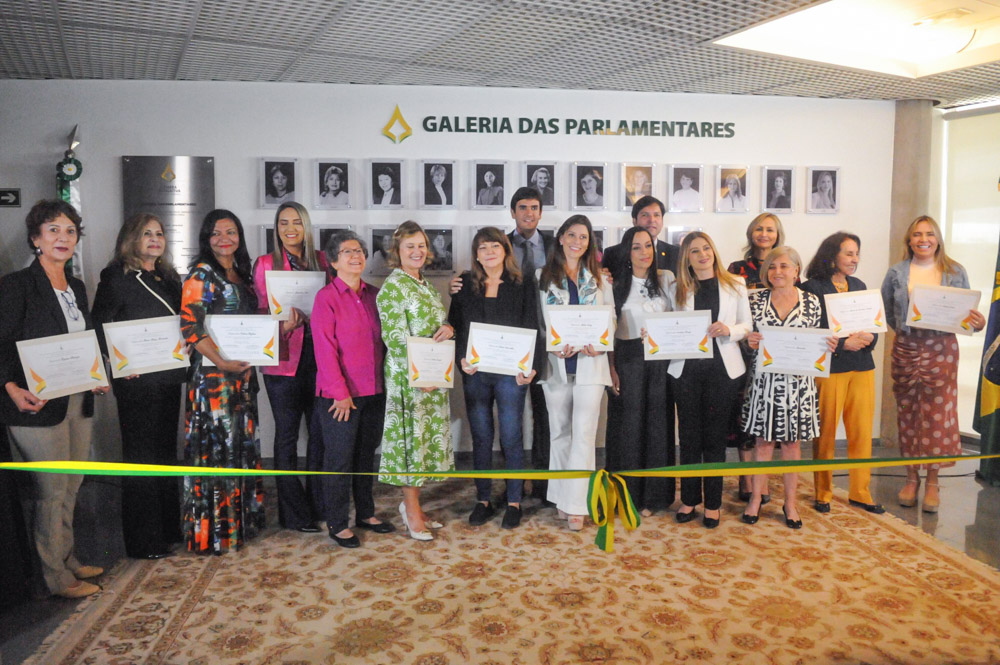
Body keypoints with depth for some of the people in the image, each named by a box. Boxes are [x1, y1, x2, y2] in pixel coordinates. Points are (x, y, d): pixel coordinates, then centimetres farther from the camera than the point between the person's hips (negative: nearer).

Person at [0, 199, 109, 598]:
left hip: (78, 401, 7)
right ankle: (56, 577, 15)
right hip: (39, 405, -7)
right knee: (51, 491, 1)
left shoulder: (76, 288, 13)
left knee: (70, 487, 16)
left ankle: (67, 561, 30)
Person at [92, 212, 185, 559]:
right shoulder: (117, 277, -5)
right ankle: (143, 542, 10)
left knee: (166, 452, 15)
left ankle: (169, 527, 28)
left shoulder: (169, 278, 15)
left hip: (170, 378, 7)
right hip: (138, 381, -7)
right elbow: (100, 326, -10)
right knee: (141, 457, 0)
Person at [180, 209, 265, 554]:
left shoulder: (241, 274, 15)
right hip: (213, 372, -8)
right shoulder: (201, 274, -7)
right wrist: (222, 361, -26)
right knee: (216, 444, -4)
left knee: (242, 442, 12)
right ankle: (213, 529, 7)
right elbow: (190, 327, -15)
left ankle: (241, 518, 24)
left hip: (243, 371, 8)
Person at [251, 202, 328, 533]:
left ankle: (319, 503, 22)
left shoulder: (320, 260, 11)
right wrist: (284, 326, -19)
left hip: (318, 356, 3)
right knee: (287, 434, 4)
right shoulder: (265, 264, 2)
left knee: (320, 431, 7)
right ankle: (294, 513, 15)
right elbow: (263, 314, 0)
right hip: (284, 359, -3)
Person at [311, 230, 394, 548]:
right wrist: (340, 392, -15)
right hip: (339, 395, -5)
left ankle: (366, 513, 30)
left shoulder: (374, 294, 9)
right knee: (339, 458, 4)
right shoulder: (327, 297, -8)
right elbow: (325, 349, -12)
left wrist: (387, 380, 6)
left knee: (366, 453, 16)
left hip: (374, 391, 6)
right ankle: (338, 523, 17)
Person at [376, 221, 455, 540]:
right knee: (411, 433, -2)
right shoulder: (393, 286, -10)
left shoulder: (426, 286, 16)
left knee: (427, 435, 11)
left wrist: (448, 328, -3)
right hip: (407, 376, -8)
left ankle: (413, 504, 23)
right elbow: (395, 336, -15)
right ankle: (411, 510, 10)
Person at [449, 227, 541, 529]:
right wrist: (461, 358, -8)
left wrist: (530, 366, -11)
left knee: (511, 437, 2)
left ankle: (514, 502, 15)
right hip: (475, 372, 2)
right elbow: (454, 325, 8)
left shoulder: (523, 284, 4)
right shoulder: (465, 284, 10)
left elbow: (532, 328, 0)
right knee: (481, 437, 8)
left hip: (510, 371, -2)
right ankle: (483, 501, 20)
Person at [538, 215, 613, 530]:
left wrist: (600, 345, -10)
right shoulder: (543, 277, 7)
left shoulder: (599, 278, 12)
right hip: (556, 363, 0)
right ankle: (562, 498, 21)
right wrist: (554, 347, -14)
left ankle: (575, 505, -3)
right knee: (560, 432, 9)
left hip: (590, 363, 0)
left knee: (583, 433, -7)